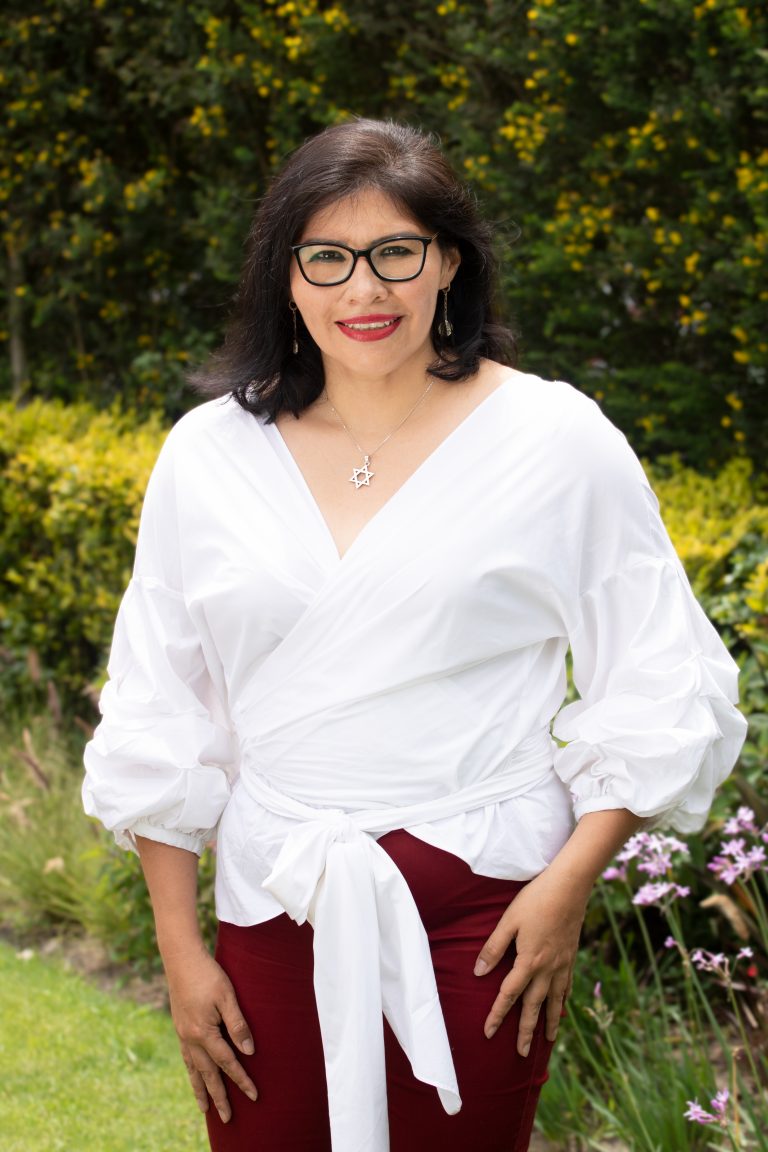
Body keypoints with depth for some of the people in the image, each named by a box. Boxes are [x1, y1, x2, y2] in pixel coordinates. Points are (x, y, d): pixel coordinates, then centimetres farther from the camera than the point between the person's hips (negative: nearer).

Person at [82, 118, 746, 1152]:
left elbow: (662, 690, 1)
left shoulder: (556, 439, -3)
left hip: (479, 914, -2)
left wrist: (571, 881, -9)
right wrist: (179, 950, 5)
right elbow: (156, 722, 9)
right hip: (273, 909, 2)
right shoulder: (210, 454, 4)